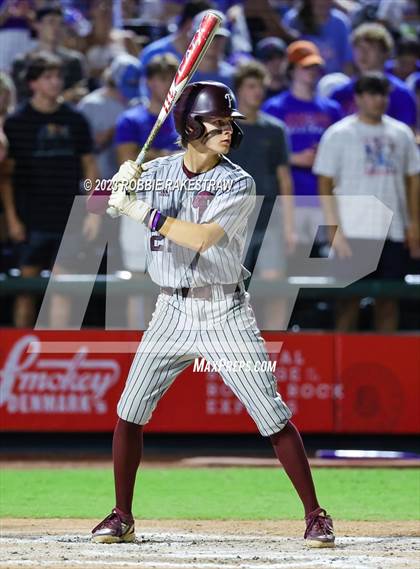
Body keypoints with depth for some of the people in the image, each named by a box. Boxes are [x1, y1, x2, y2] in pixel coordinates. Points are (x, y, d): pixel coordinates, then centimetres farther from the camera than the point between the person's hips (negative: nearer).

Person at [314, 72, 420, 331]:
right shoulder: (339, 134, 0)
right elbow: (325, 184, -3)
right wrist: (334, 230, -10)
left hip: (394, 232, 4)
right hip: (354, 232, -4)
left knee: (389, 298, 6)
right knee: (351, 298, -4)